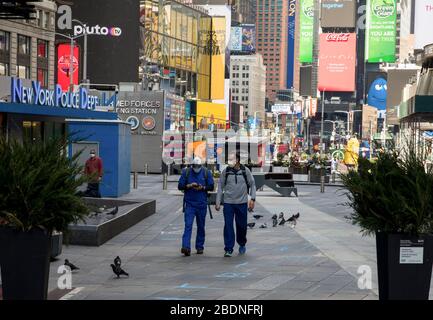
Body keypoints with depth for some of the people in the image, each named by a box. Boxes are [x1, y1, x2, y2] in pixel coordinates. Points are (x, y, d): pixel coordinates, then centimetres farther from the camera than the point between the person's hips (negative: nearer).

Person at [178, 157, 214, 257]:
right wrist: (189, 185, -15)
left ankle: (200, 247, 21)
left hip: (202, 203, 1)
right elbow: (180, 186, 2)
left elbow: (211, 187, 2)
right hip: (189, 203, -1)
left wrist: (202, 187, -16)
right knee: (188, 225, -13)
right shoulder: (186, 172, 1)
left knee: (201, 226, 10)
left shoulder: (206, 173, 1)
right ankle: (186, 247, -20)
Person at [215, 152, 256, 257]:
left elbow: (252, 184, 7)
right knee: (228, 226, -6)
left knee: (242, 225, 8)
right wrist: (217, 202, 2)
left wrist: (252, 199, -2)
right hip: (228, 202, 0)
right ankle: (228, 249, -2)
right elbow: (220, 187, 6)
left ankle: (242, 244, 33)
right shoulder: (225, 171, 0)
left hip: (242, 203, 0)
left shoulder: (245, 171, -1)